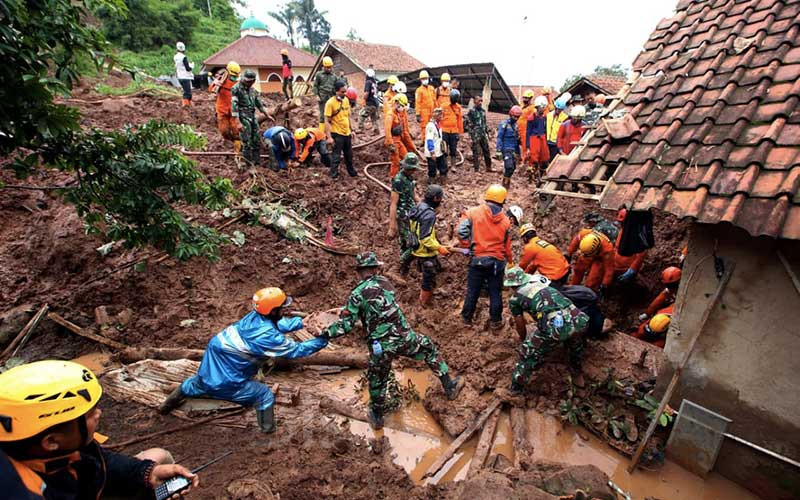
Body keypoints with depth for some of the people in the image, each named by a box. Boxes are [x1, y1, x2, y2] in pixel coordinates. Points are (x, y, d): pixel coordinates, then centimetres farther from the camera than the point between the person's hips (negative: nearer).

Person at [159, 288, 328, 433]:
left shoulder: (256, 316, -9)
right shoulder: (269, 337, -30)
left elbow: (282, 323, 7)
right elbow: (296, 350, -19)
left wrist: (305, 321, 0)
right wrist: (323, 340, -12)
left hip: (210, 363, 8)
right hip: (224, 381, -8)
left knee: (198, 384, 38)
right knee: (265, 396, 8)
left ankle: (169, 402, 63)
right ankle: (268, 430, 28)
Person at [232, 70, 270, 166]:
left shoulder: (252, 90, 12)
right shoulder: (236, 89, -9)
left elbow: (259, 103, 23)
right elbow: (234, 106, -15)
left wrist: (267, 115, 25)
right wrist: (238, 123, -22)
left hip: (253, 117, 7)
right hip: (243, 118, -7)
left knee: (257, 141, 9)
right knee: (247, 143, -8)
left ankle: (257, 162, 19)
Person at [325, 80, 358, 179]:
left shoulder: (346, 100, 4)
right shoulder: (330, 103, -16)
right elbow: (327, 121, -16)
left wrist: (351, 130, 15)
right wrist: (329, 137, -20)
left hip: (347, 133, 6)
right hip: (337, 134, -6)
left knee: (349, 155, 19)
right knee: (336, 156, 2)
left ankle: (352, 172, 36)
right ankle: (334, 176, 16)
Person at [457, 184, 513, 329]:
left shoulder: (473, 212, -8)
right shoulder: (505, 220, 0)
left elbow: (462, 231, -15)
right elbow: (507, 245, 3)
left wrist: (467, 245, 4)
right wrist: (510, 260, 20)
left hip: (477, 259, -1)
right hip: (497, 261, 1)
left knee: (472, 291, 14)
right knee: (495, 293, 14)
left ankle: (466, 317, 29)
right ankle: (495, 321, 26)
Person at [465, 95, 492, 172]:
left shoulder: (483, 110, 12)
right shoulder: (471, 111, -8)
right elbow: (468, 124, -11)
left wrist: (487, 132, 17)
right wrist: (471, 135, -15)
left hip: (483, 135, 7)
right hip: (476, 136, -7)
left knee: (487, 151, 12)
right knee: (476, 153, -3)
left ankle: (488, 167, 24)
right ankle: (476, 169, 5)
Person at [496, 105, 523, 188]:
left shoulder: (515, 125, 14)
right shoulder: (504, 124, -8)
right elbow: (499, 138, -11)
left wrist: (518, 152, 21)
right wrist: (499, 151, -16)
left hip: (514, 150, 7)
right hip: (506, 149, -7)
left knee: (513, 167, 7)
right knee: (509, 167, -16)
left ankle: (507, 181, 22)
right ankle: (505, 183, -4)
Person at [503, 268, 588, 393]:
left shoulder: (515, 297, 15)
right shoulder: (540, 281, 31)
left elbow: (520, 326, 26)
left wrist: (524, 339, 47)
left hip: (555, 325, -6)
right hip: (578, 320, 6)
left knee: (529, 353, 16)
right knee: (575, 337, 40)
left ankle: (517, 388, 27)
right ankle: (576, 366, 61)